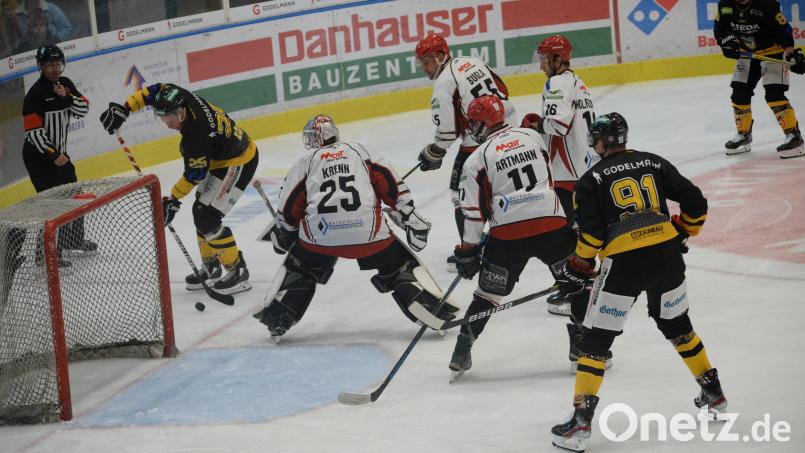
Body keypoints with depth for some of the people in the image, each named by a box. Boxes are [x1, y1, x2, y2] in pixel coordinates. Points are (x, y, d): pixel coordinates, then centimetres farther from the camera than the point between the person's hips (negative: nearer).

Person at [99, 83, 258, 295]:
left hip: (238, 163, -10)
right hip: (219, 156, 10)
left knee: (207, 218, -12)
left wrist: (173, 200, -14)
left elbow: (195, 174, -23)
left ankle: (238, 273, -4)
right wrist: (123, 109, -6)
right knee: (201, 211, 14)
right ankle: (211, 267, 27)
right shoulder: (180, 97, -14)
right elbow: (152, 92, 1)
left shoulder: (195, 135, -34)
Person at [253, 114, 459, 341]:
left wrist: (283, 234, 34)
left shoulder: (305, 162, 18)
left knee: (299, 269, 26)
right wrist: (411, 218, 11)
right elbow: (389, 183, 11)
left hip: (319, 231, 0)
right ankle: (437, 313, 5)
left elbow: (291, 205, 18)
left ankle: (276, 320, 21)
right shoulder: (359, 151, 19)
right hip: (367, 227, 0)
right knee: (399, 266, 14)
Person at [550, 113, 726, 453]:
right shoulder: (655, 164, 15)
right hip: (666, 255, 4)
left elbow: (591, 230, -8)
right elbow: (695, 202, 11)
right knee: (676, 324, 27)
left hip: (623, 262, -4)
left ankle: (582, 419, -4)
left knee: (596, 338, 3)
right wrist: (682, 233, 28)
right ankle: (713, 394, 37)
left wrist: (579, 265, 8)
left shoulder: (592, 179, 4)